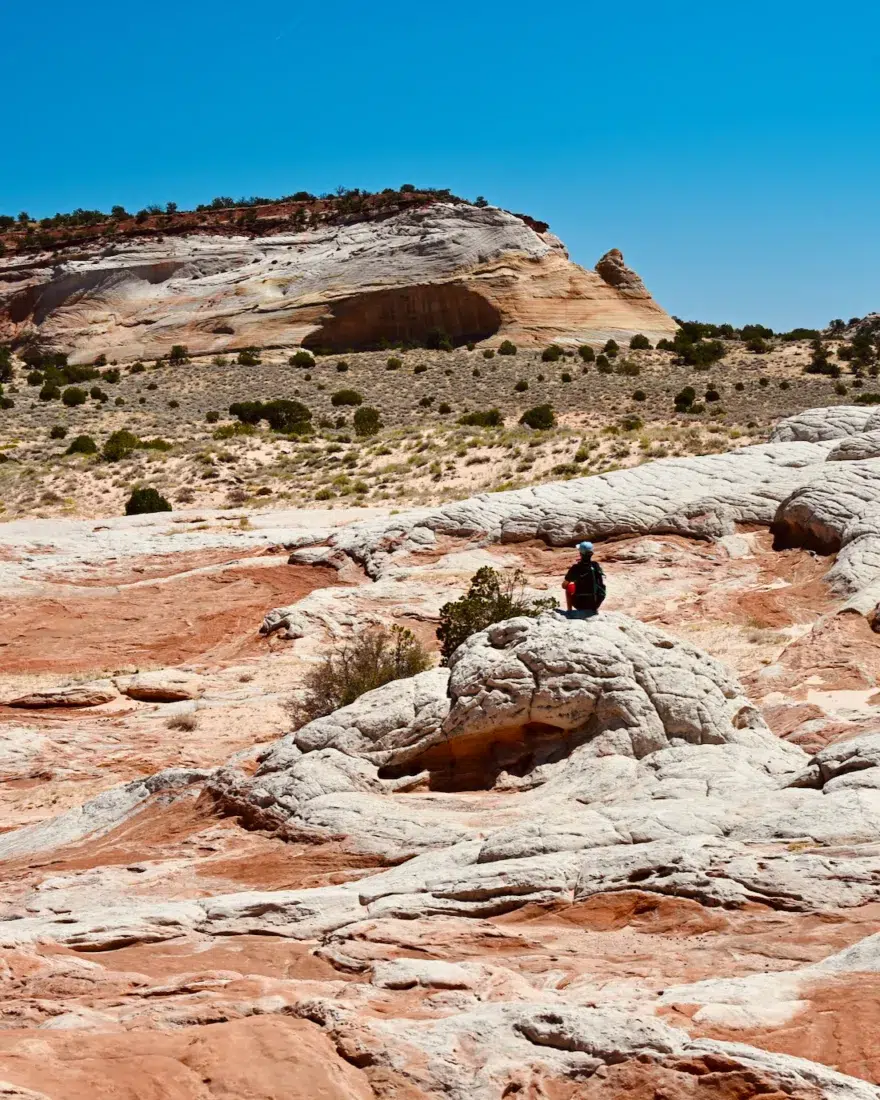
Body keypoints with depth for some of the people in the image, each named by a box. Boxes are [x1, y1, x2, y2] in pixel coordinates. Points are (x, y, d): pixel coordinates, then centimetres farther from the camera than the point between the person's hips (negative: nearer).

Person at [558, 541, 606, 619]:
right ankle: (593, 610, 25)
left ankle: (569, 611, 21)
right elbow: (602, 584, 11)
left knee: (569, 587, 24)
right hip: (595, 604, 3)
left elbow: (564, 585, 1)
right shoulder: (597, 565, -1)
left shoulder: (576, 568, -10)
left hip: (580, 604, -3)